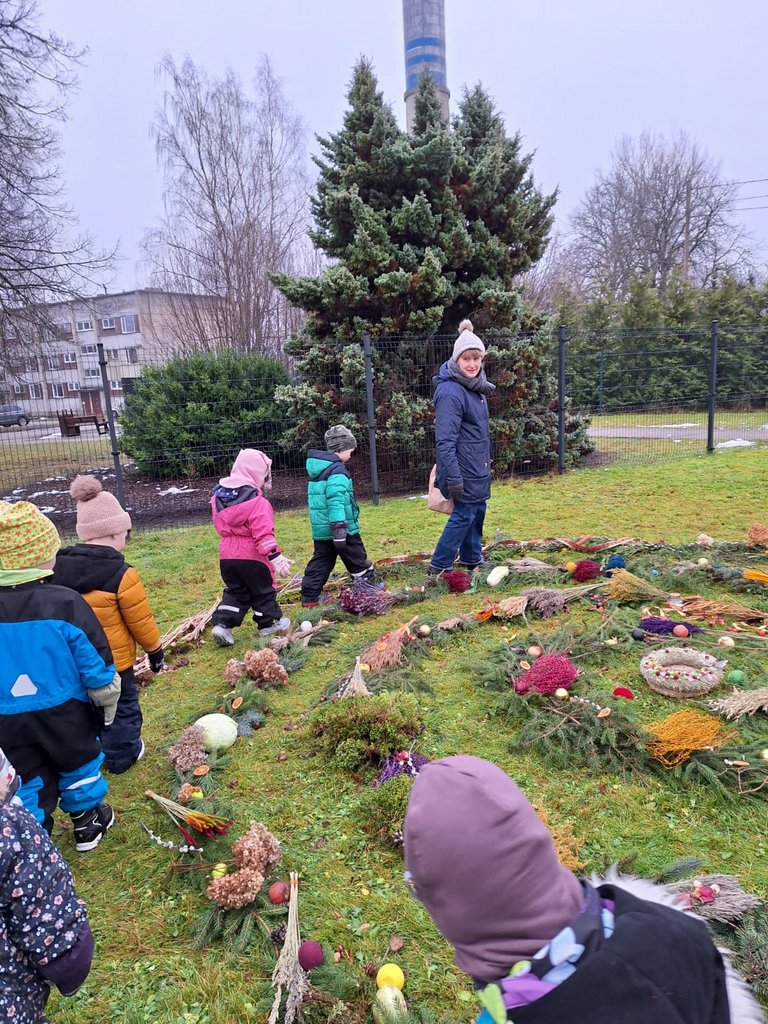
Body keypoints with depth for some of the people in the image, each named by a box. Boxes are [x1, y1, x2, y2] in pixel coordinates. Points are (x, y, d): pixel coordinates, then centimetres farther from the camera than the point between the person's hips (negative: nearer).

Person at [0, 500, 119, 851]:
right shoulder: (65, 603, -23)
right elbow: (96, 663, -14)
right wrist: (107, 703, 3)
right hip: (65, 713, -1)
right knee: (80, 764, 22)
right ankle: (87, 824, 41)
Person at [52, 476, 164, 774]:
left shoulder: (58, 566, -7)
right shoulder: (121, 574, -24)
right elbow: (141, 621, -15)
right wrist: (155, 648, 2)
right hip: (113, 660, -5)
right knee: (122, 707, 17)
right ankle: (122, 756, 32)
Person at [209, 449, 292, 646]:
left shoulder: (218, 496, 4)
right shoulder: (257, 502, -18)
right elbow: (263, 533, -25)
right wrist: (275, 556, -25)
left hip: (227, 554, 6)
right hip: (251, 555, -6)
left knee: (235, 592, 17)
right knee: (263, 590, 13)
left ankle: (222, 624, 4)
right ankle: (269, 623, 26)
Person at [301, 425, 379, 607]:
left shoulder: (317, 469, 13)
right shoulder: (337, 470, -16)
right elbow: (336, 500, -26)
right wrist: (339, 526, -31)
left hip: (321, 529, 8)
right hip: (343, 527, -8)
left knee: (320, 562, 13)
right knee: (358, 560, 7)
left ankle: (309, 597, 13)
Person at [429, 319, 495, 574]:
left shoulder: (476, 386, 9)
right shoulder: (451, 392, -21)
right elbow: (445, 440, -24)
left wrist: (486, 461, 21)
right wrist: (453, 478, -25)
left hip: (478, 467, 9)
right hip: (464, 468, -9)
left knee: (477, 511, 16)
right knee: (464, 515, -1)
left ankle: (472, 559, 32)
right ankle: (439, 566, 10)